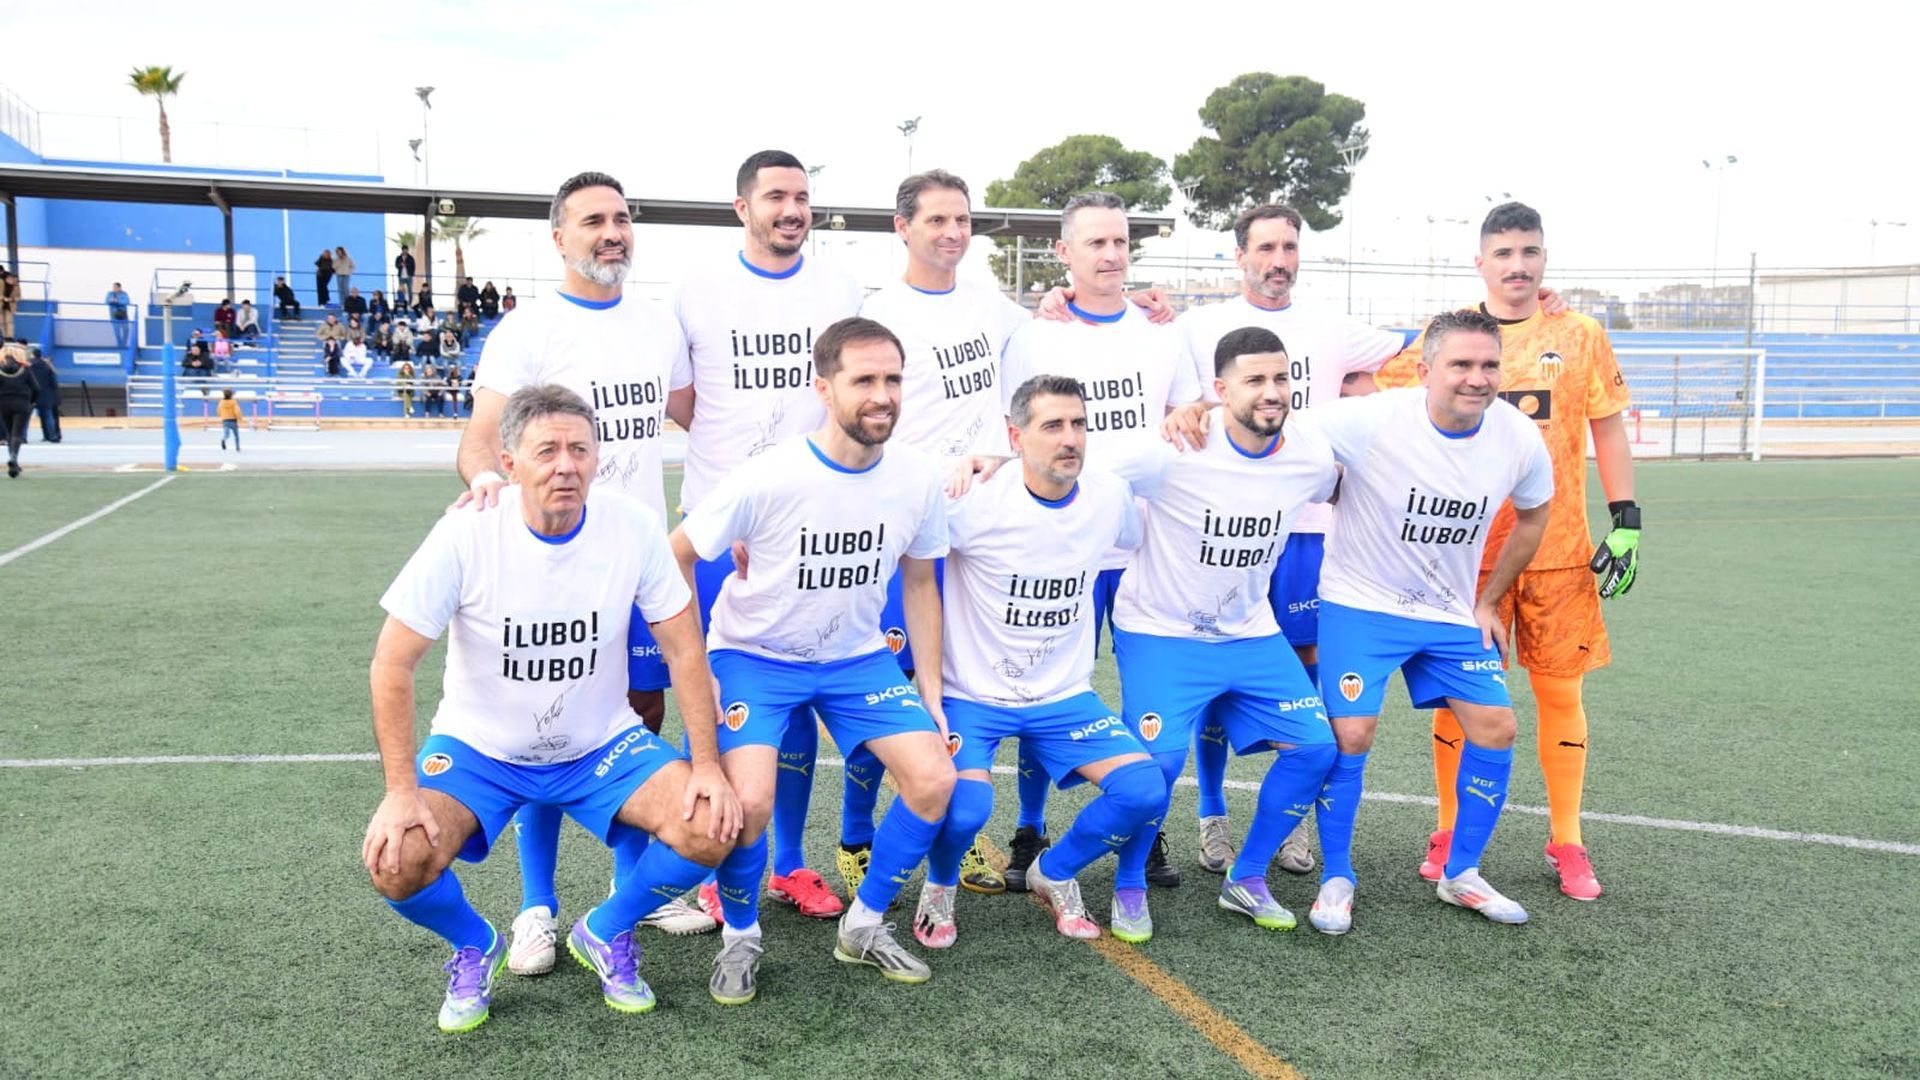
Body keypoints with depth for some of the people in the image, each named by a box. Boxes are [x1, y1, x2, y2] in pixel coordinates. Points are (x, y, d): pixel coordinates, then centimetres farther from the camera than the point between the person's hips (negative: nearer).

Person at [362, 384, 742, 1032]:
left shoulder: (634, 527, -15)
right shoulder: (466, 534, -20)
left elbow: (684, 650, -7)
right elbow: (393, 663, -16)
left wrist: (707, 765, -13)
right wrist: (401, 792, -21)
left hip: (602, 745, 1)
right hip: (477, 747, -1)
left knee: (712, 830, -20)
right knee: (395, 864, -25)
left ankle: (605, 932, 11)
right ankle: (474, 947, 12)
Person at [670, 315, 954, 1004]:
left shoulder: (918, 480, -10)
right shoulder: (766, 479, -23)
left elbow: (919, 584, 5)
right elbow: (677, 557, -10)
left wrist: (930, 689, 4)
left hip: (857, 657, 4)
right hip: (755, 655, -4)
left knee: (934, 778, -12)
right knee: (749, 801, -25)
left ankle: (865, 926, 11)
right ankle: (740, 937, 6)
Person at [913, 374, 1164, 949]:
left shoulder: (1110, 496, -4)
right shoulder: (975, 501, -18)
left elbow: (1139, 541, 19)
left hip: (1064, 695, 4)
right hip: (972, 693, -4)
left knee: (1145, 790, -14)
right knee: (964, 810, -27)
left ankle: (1054, 872, 16)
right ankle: (940, 885, 11)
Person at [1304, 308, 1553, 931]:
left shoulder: (1520, 439, -10)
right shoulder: (1373, 420, -24)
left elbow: (1532, 516, 10)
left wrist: (1489, 602, 11)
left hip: (1452, 612, 5)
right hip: (1360, 604, -4)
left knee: (1496, 728, 0)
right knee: (1351, 733, -12)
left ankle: (1460, 875, 19)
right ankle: (1336, 879, 10)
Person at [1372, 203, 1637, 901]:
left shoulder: (1580, 337, 5)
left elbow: (1608, 429, 7)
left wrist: (1625, 522, 0)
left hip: (1560, 550, 1)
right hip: (1466, 549, 0)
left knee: (1560, 691, 5)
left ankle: (1566, 843, 18)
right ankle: (1449, 834, 17)